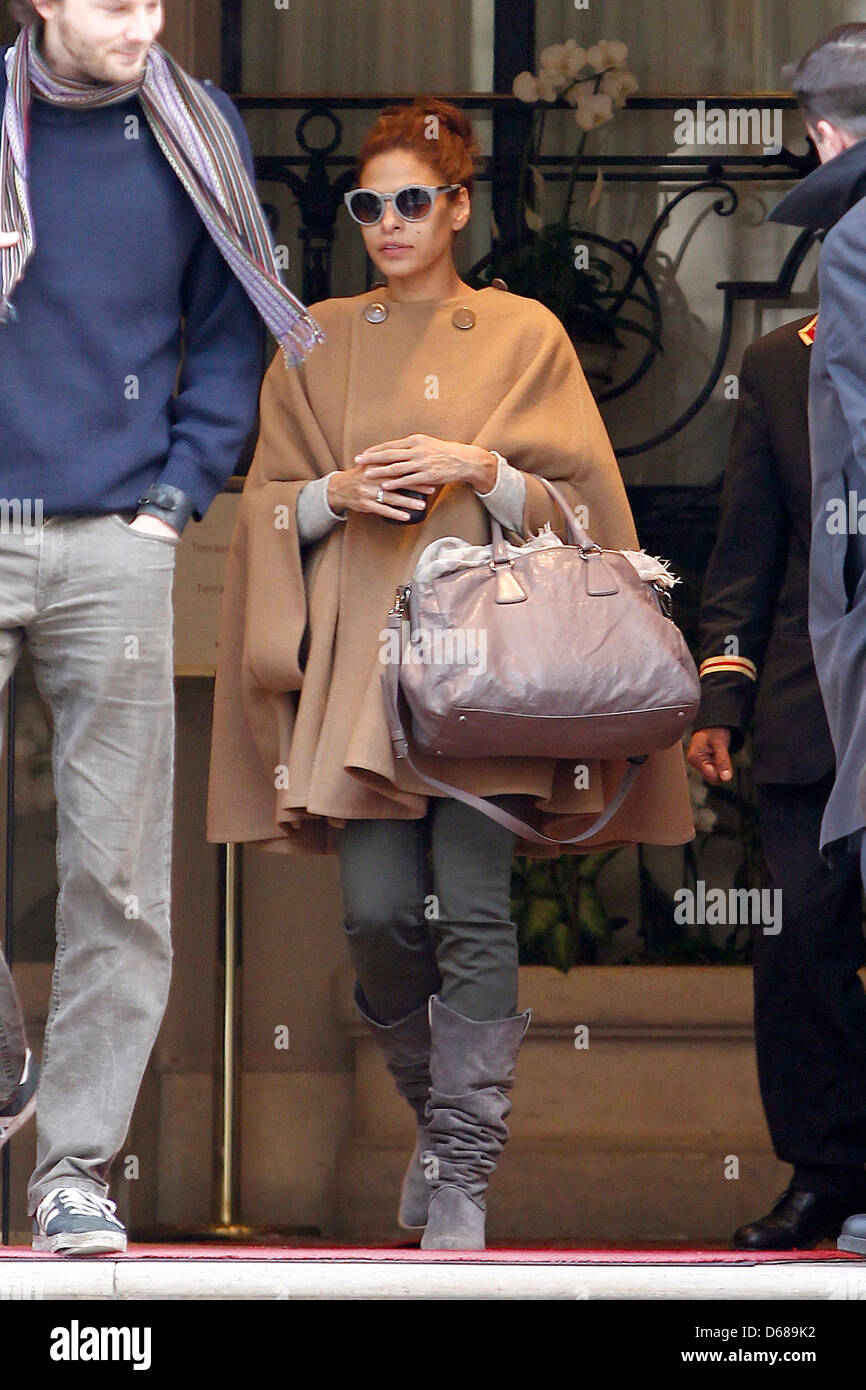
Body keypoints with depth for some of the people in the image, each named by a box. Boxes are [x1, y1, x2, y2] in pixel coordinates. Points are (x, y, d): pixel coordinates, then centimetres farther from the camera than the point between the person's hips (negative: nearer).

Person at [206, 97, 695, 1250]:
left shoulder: (524, 335, 8)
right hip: (358, 649, 2)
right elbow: (269, 503, 14)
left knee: (473, 908, -10)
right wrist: (340, 493, -6)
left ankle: (463, 1172, -6)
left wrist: (478, 472, -12)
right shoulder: (320, 344, 13)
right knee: (378, 911, -7)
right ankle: (435, 1106, 18)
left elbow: (580, 502, 5)